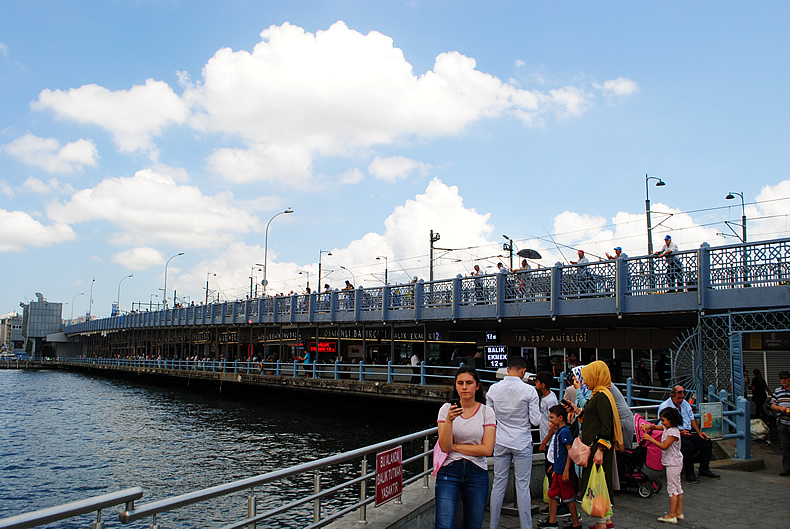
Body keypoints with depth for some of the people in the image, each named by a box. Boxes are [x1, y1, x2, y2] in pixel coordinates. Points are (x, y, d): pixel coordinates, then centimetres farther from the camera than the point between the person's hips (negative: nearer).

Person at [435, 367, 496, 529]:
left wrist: (455, 446, -7)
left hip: (477, 473, 1)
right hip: (449, 472, -1)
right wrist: (449, 420, -22)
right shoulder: (446, 409, 0)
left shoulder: (486, 412, 0)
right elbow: (444, 446, -9)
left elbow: (487, 449, -8)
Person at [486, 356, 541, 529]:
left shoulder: (493, 389, -3)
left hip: (500, 442, 3)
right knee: (523, 487, 5)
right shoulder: (529, 391, -13)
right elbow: (536, 420, -11)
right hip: (522, 443, -3)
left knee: (498, 484, 11)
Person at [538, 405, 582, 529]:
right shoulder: (558, 432, 12)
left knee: (569, 498, 1)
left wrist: (566, 470, -22)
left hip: (564, 471, -9)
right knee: (553, 495, 12)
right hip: (558, 471, 9)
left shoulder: (565, 432, -16)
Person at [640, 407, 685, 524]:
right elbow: (656, 427, 20)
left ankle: (672, 515, -2)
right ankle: (679, 513, 21)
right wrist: (649, 426, -2)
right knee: (677, 488, 14)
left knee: (672, 488, -6)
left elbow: (664, 446, -23)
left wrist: (651, 439, -19)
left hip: (673, 464, -10)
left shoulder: (673, 432, -20)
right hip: (674, 463, 10)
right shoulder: (666, 428, 8)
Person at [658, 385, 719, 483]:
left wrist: (699, 432, 4)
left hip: (688, 432, 7)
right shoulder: (664, 406, -8)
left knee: (707, 441, -10)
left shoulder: (685, 404, 16)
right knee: (687, 444, -34)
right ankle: (689, 474, -23)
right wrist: (680, 433, -24)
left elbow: (692, 420, 20)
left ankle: (704, 469, 4)